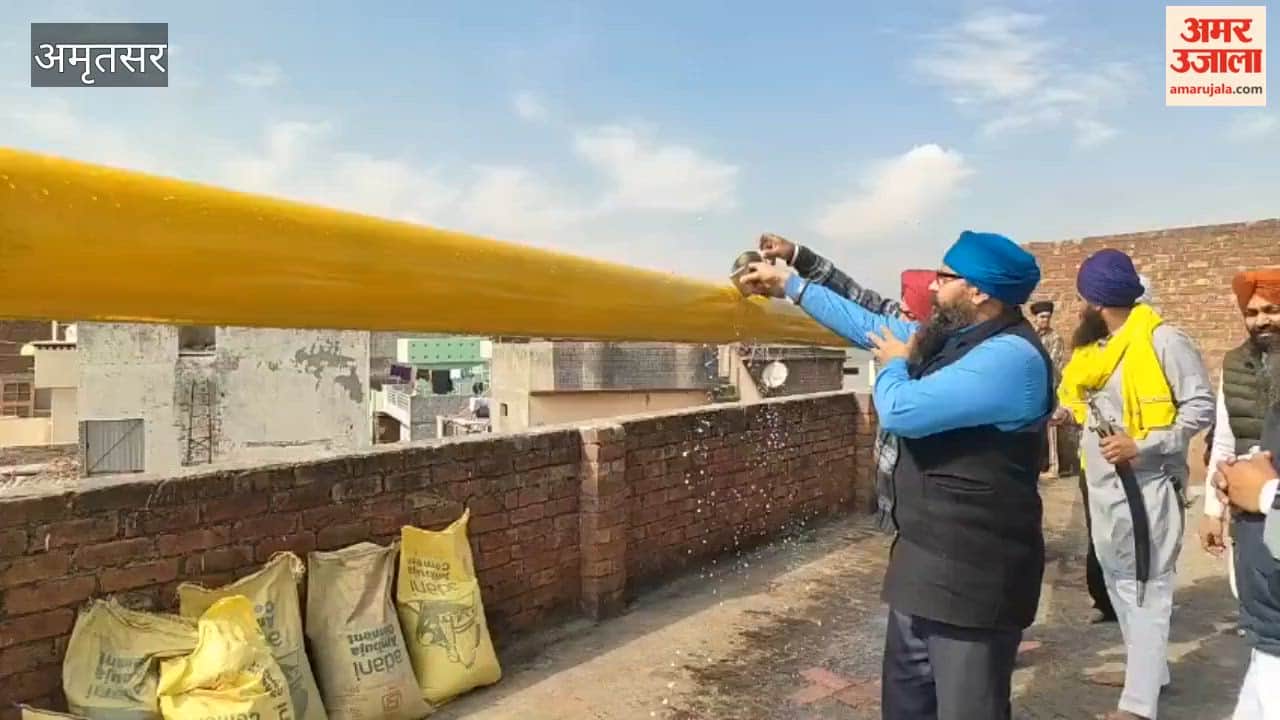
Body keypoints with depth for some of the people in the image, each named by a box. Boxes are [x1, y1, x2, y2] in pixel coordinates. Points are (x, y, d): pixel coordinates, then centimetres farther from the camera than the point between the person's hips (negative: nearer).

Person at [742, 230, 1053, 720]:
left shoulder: (1010, 357, -23)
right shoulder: (949, 336, 8)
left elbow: (901, 410, -29)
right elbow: (870, 325, 19)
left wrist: (895, 364, -6)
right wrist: (790, 285, 21)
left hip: (972, 570, -10)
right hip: (925, 557, 10)